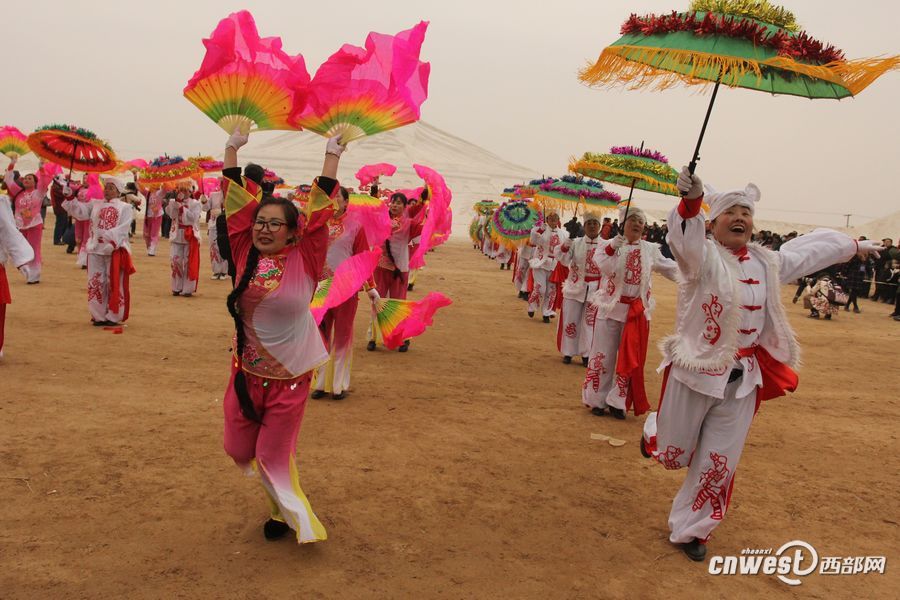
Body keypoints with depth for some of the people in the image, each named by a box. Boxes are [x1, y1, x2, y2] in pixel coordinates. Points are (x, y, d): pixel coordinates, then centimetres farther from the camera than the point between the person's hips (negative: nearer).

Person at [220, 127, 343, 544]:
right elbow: (234, 201, -1)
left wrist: (332, 156, -9)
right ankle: (283, 498, 45)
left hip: (290, 376, -3)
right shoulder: (246, 255, -3)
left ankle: (289, 512, 38)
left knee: (274, 458, 8)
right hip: (246, 372, 4)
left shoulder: (303, 260, -10)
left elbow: (319, 209, -12)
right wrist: (232, 148, 1)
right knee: (239, 450, 14)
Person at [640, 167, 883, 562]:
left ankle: (690, 529, 29)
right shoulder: (702, 256, -13)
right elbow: (685, 235, -37)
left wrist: (853, 245, 39)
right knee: (674, 455, 9)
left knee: (719, 463, 9)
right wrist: (691, 200, -57)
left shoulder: (767, 263, 6)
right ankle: (656, 430, 46)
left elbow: (811, 249, 24)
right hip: (695, 371, -5)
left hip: (743, 378, 5)